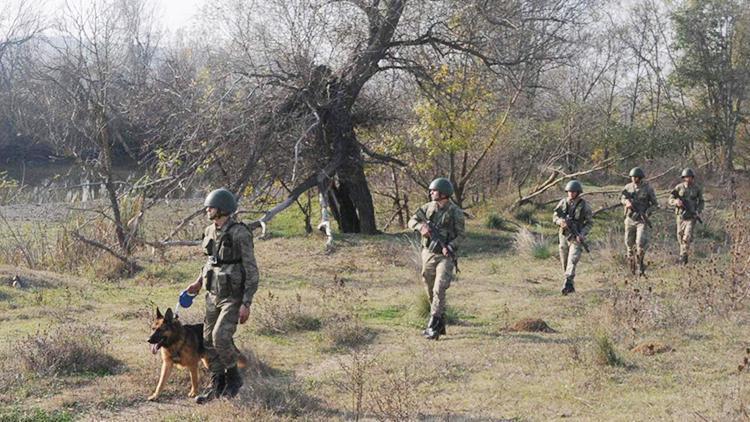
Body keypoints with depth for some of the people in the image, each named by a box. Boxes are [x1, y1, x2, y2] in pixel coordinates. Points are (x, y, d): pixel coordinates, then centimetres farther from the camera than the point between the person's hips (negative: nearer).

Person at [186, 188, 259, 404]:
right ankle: (217, 384, 19)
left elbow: (251, 271, -17)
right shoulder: (210, 231, 4)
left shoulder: (240, 234, -19)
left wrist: (246, 303, -20)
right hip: (213, 294, 7)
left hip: (233, 296, -7)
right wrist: (199, 282, 13)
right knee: (209, 340, 6)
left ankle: (233, 377, 4)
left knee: (221, 336, -19)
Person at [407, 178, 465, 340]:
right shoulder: (428, 207, 4)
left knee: (439, 290, -17)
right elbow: (412, 221, 4)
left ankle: (433, 326, -17)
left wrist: (450, 247, -21)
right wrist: (421, 227, -18)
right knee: (430, 291, 10)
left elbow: (461, 235, -5)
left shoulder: (455, 212, -8)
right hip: (428, 254, 5)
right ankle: (440, 324, 22)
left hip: (445, 256, -5)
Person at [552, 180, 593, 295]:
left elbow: (590, 222, -3)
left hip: (576, 238, -4)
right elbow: (554, 216, 5)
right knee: (564, 263, 10)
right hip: (564, 236, 4)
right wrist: (561, 221, -18)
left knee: (572, 261, -18)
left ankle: (567, 285, -24)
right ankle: (571, 285, 26)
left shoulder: (584, 205, -8)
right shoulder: (563, 202, 1)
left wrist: (582, 234, -17)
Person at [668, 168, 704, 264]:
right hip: (680, 216, 2)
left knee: (687, 236, -14)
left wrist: (698, 212, -9)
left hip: (691, 216, -2)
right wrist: (676, 201, -26)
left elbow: (701, 202, 8)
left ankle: (683, 256, -12)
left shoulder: (697, 189, -3)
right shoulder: (679, 187, -3)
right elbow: (670, 200, -3)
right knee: (680, 236, 12)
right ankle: (683, 252, 34)